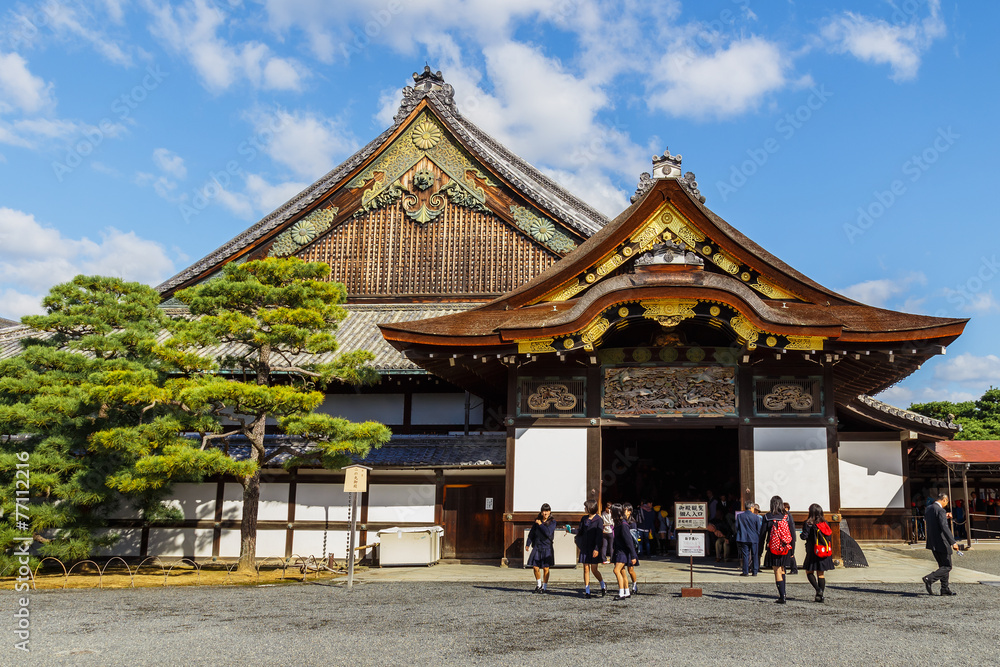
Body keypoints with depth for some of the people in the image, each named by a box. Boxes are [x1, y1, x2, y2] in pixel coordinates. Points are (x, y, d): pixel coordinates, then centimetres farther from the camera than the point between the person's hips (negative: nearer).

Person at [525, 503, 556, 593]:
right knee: (535, 567, 1)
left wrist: (540, 524, -11)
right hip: (537, 547, 3)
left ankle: (544, 587, 13)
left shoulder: (552, 522, -2)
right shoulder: (537, 521, 6)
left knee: (545, 568, 0)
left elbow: (548, 533, -17)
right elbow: (531, 533, 12)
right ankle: (538, 585, 24)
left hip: (547, 548, -3)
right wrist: (527, 544, 9)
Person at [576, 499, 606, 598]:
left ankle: (603, 585, 21)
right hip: (585, 547, 5)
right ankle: (587, 591, 7)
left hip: (594, 548, -5)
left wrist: (596, 549, -18)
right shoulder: (584, 519, 11)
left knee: (594, 569, -4)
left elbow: (599, 535, -11)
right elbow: (580, 532, 12)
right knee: (586, 569, 3)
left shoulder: (598, 520, -7)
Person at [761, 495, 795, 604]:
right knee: (782, 570, 21)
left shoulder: (767, 517, -5)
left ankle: (782, 597, -3)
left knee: (777, 572, 1)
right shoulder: (787, 516, 0)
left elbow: (762, 533, -4)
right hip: (785, 549, 3)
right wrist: (792, 550, 9)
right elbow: (793, 533, 2)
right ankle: (782, 593, 23)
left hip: (773, 549, -3)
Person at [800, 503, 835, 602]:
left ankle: (818, 589, -11)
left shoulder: (808, 523, -12)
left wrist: (802, 534, 7)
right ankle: (822, 595, 9)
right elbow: (830, 537, 7)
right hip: (825, 553, 5)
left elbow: (804, 536, -15)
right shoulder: (825, 523, 4)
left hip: (813, 553, -5)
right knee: (821, 574, 12)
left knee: (809, 572, 9)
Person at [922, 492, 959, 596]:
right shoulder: (940, 511, -17)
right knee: (947, 567, 0)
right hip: (941, 543, -9)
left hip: (932, 543, 9)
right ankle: (929, 579, -15)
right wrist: (953, 542, -25)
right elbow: (944, 528, -26)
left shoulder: (929, 509, 10)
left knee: (943, 566, 17)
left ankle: (945, 589, 18)